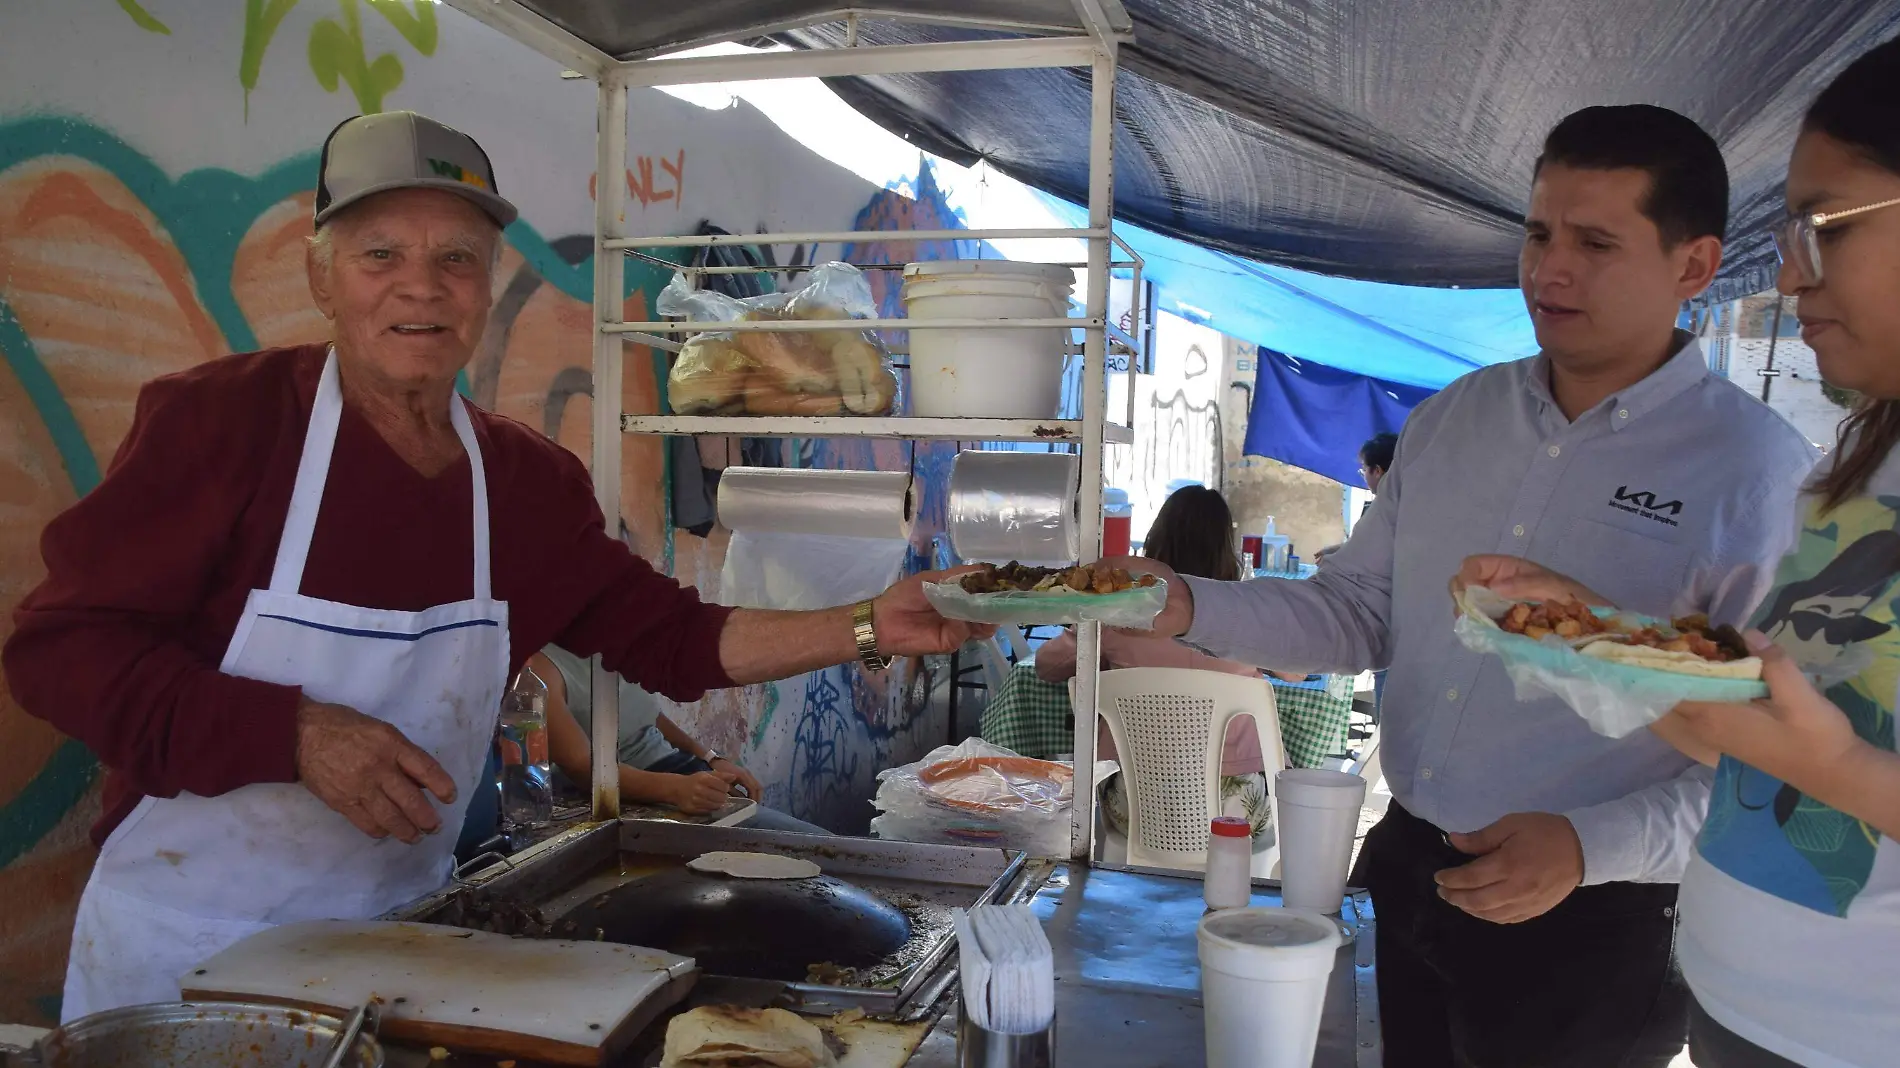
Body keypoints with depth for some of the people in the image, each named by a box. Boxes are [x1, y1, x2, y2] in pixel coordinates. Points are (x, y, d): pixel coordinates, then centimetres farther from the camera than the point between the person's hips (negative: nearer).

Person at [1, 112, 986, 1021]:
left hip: (397, 932, 4)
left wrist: (868, 630, -4)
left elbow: (672, 639, 4)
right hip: (184, 941, -4)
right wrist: (299, 736, -26)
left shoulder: (527, 482, -1)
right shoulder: (220, 418, -15)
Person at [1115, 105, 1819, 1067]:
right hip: (1408, 876, 5)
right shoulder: (1453, 419, 3)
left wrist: (1592, 845, -24)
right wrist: (1190, 608, -8)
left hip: (1589, 928, -5)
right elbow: (1361, 611, 6)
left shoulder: (1757, 472, -14)